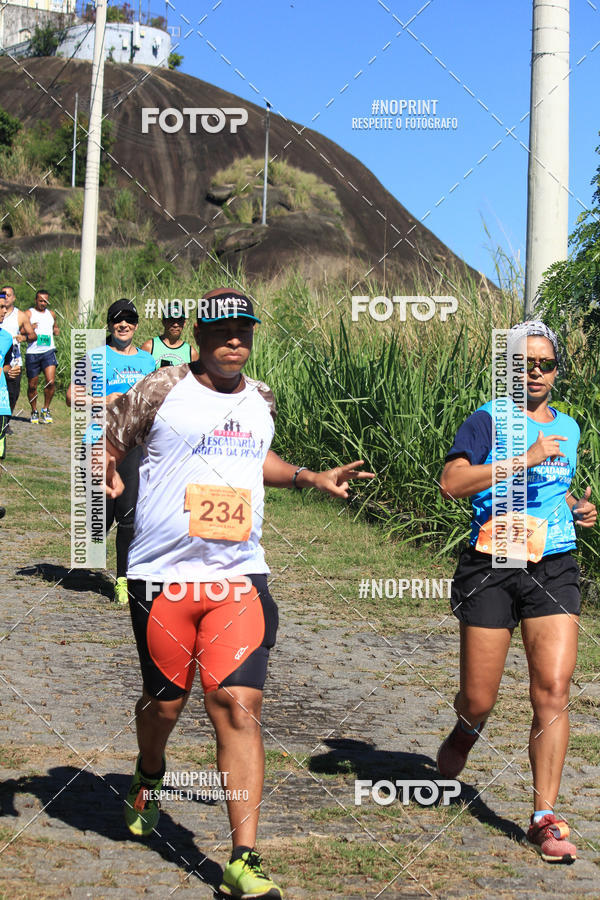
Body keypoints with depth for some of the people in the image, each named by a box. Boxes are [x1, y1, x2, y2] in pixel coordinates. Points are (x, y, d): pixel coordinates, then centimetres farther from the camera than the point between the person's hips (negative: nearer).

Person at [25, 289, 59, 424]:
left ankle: (46, 410, 2)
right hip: (32, 353, -2)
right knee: (32, 385, 5)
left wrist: (57, 330, 11)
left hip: (48, 351, 2)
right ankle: (34, 412, 22)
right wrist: (31, 328, -21)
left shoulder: (51, 314, 15)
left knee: (50, 381, -14)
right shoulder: (29, 313, 2)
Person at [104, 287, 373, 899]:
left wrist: (311, 478, 20)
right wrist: (105, 473, -14)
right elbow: (108, 442, 6)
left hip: (239, 578, 2)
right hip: (163, 576, -2)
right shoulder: (161, 390, -3)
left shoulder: (260, 400, 12)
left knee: (238, 705, -10)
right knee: (165, 700, 12)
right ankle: (148, 780, 49)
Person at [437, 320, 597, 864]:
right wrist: (522, 460, -22)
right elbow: (451, 483, -18)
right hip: (490, 568, -3)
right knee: (479, 701, 3)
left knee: (552, 692, -9)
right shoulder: (489, 420, -3)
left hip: (554, 569, 4)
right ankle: (466, 730, 41)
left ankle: (545, 818, -2)